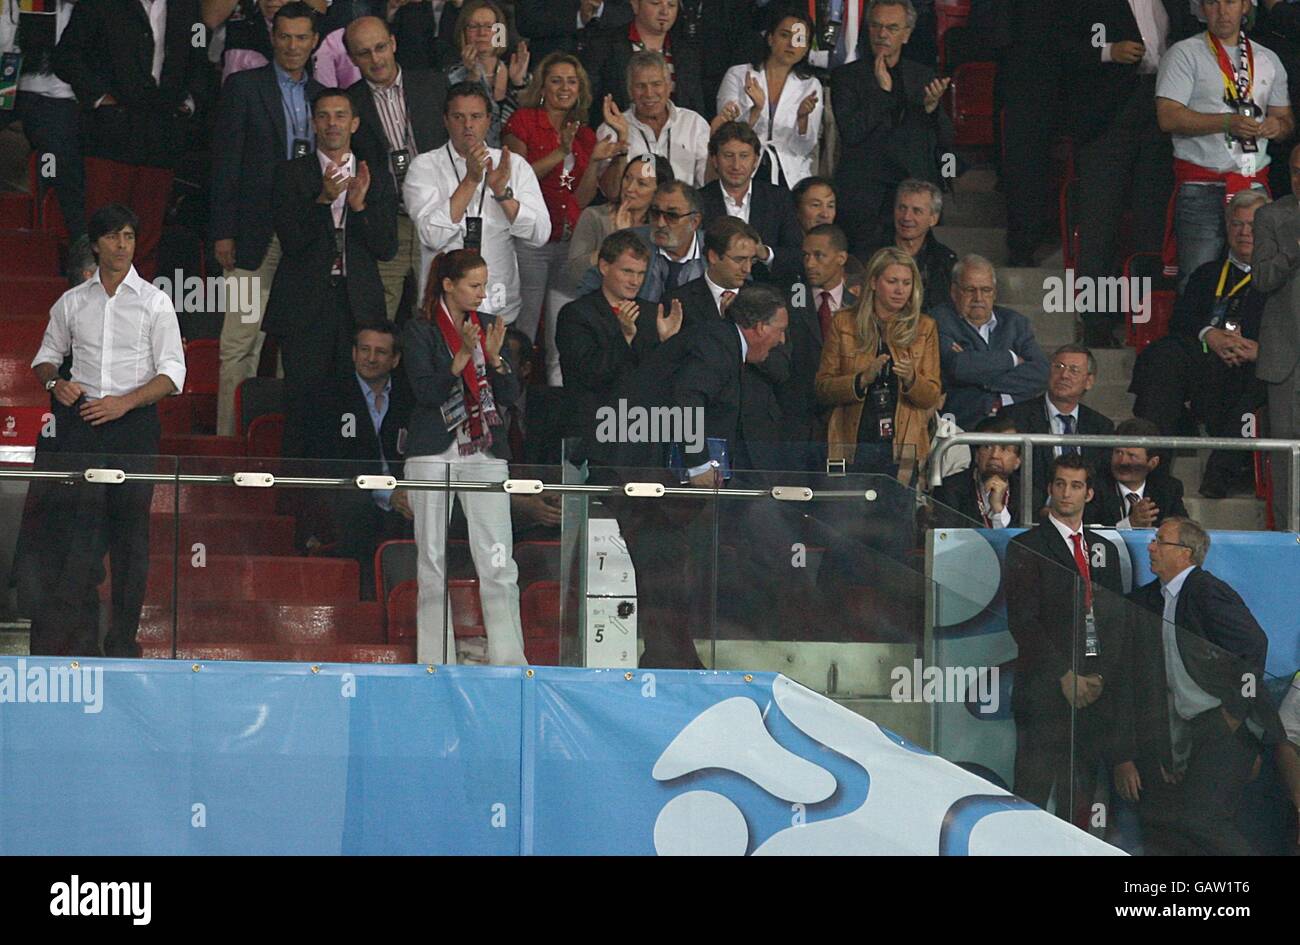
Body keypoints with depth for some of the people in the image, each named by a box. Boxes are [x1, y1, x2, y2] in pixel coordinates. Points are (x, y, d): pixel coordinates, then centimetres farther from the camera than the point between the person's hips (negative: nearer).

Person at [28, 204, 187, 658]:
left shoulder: (155, 302, 5)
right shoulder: (72, 303, 12)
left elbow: (172, 372, -1)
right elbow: (46, 356, 20)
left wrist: (125, 402, -15)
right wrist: (54, 382, -3)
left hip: (133, 421, -2)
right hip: (79, 422, 2)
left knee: (130, 531, -2)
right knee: (72, 529, -7)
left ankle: (123, 642, 3)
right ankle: (78, 639, -6)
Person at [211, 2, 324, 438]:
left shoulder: (321, 95, 16)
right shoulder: (243, 87, 2)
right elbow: (226, 162, -2)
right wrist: (222, 232, -9)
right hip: (256, 235, -4)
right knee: (241, 343, -7)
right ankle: (231, 437, -5)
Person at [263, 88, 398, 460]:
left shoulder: (375, 181, 13)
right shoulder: (291, 175, 6)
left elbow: (387, 248, 4)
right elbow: (291, 241, -5)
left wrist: (360, 205, -11)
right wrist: (323, 200, -19)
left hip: (358, 305, 2)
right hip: (306, 307, -2)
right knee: (304, 401, -7)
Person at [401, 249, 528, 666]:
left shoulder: (488, 325, 12)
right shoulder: (420, 330, 1)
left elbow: (510, 395, 8)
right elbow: (426, 391, -10)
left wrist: (494, 357, -9)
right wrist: (462, 357, -21)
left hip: (485, 454, 3)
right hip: (434, 455, -3)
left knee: (498, 562, -6)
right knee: (432, 559, 2)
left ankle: (508, 658, -7)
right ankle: (434, 660, 7)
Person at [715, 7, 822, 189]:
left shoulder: (810, 86, 11)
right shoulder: (737, 75, 7)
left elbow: (804, 149, 3)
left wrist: (802, 117, -16)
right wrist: (756, 109, -17)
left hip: (789, 178, 1)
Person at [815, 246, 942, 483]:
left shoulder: (924, 328, 8)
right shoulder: (844, 323, 6)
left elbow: (932, 398, 5)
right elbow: (822, 388, 2)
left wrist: (911, 379, -15)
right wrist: (862, 379, -15)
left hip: (903, 445, 1)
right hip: (853, 444, -1)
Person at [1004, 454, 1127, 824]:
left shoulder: (1104, 550, 18)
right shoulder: (1026, 547, 1)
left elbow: (1117, 620, 15)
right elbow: (1022, 621, -6)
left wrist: (1101, 676, 0)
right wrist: (1066, 676, -11)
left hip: (1095, 690, 5)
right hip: (1044, 691, -5)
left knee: (1081, 794, 2)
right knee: (1033, 789, -9)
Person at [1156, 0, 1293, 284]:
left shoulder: (1268, 60, 18)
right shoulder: (1184, 54, 3)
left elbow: (1286, 120, 22)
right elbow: (1168, 117, -9)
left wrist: (1278, 126, -3)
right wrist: (1228, 123, -18)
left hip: (1255, 186, 4)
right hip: (1201, 189, -4)